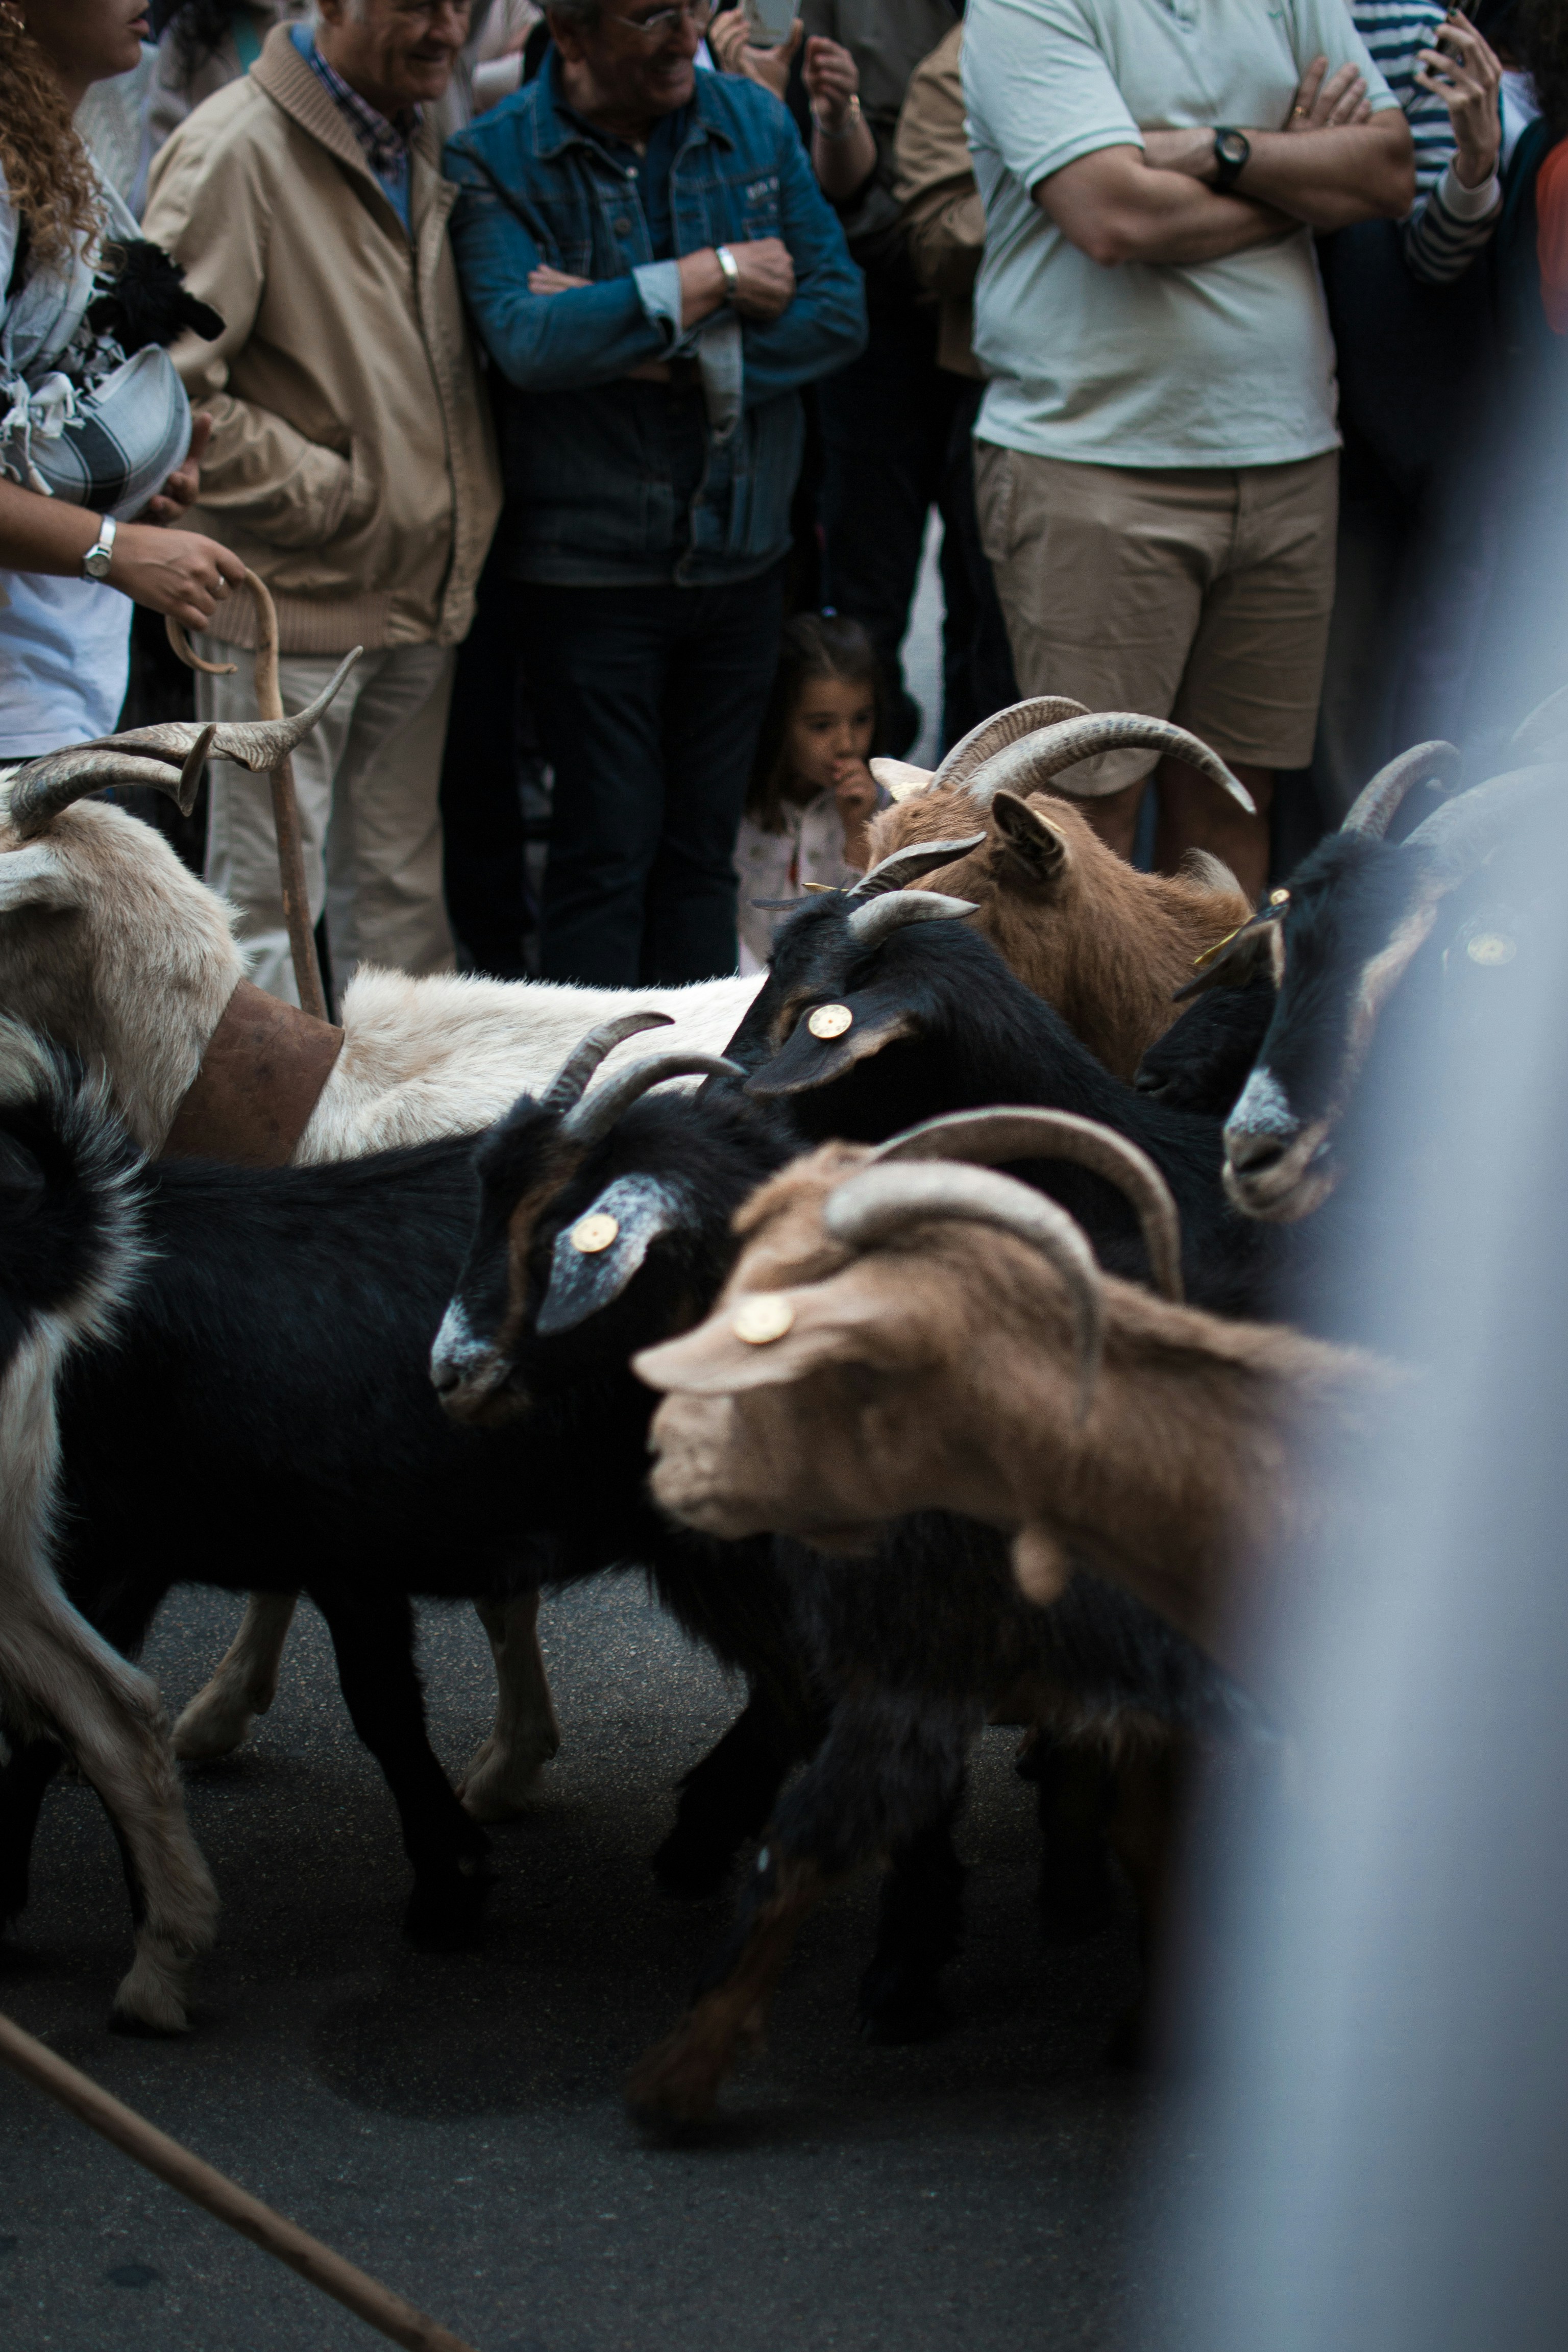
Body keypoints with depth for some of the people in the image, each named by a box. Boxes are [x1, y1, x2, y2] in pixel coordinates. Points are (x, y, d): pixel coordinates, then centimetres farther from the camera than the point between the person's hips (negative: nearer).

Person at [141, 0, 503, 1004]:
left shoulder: (424, 148, 11)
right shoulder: (236, 149, -15)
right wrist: (330, 492, -15)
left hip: (421, 596, 8)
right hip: (289, 600, -8)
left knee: (401, 892, 17)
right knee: (268, 901, 0)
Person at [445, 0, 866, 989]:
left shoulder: (755, 121, 4)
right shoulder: (498, 159, -9)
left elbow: (838, 306, -2)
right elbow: (527, 341, -24)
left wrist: (680, 358, -15)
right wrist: (709, 279, -18)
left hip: (742, 547, 4)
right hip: (593, 560, -4)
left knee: (705, 844, 10)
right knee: (607, 849, -2)